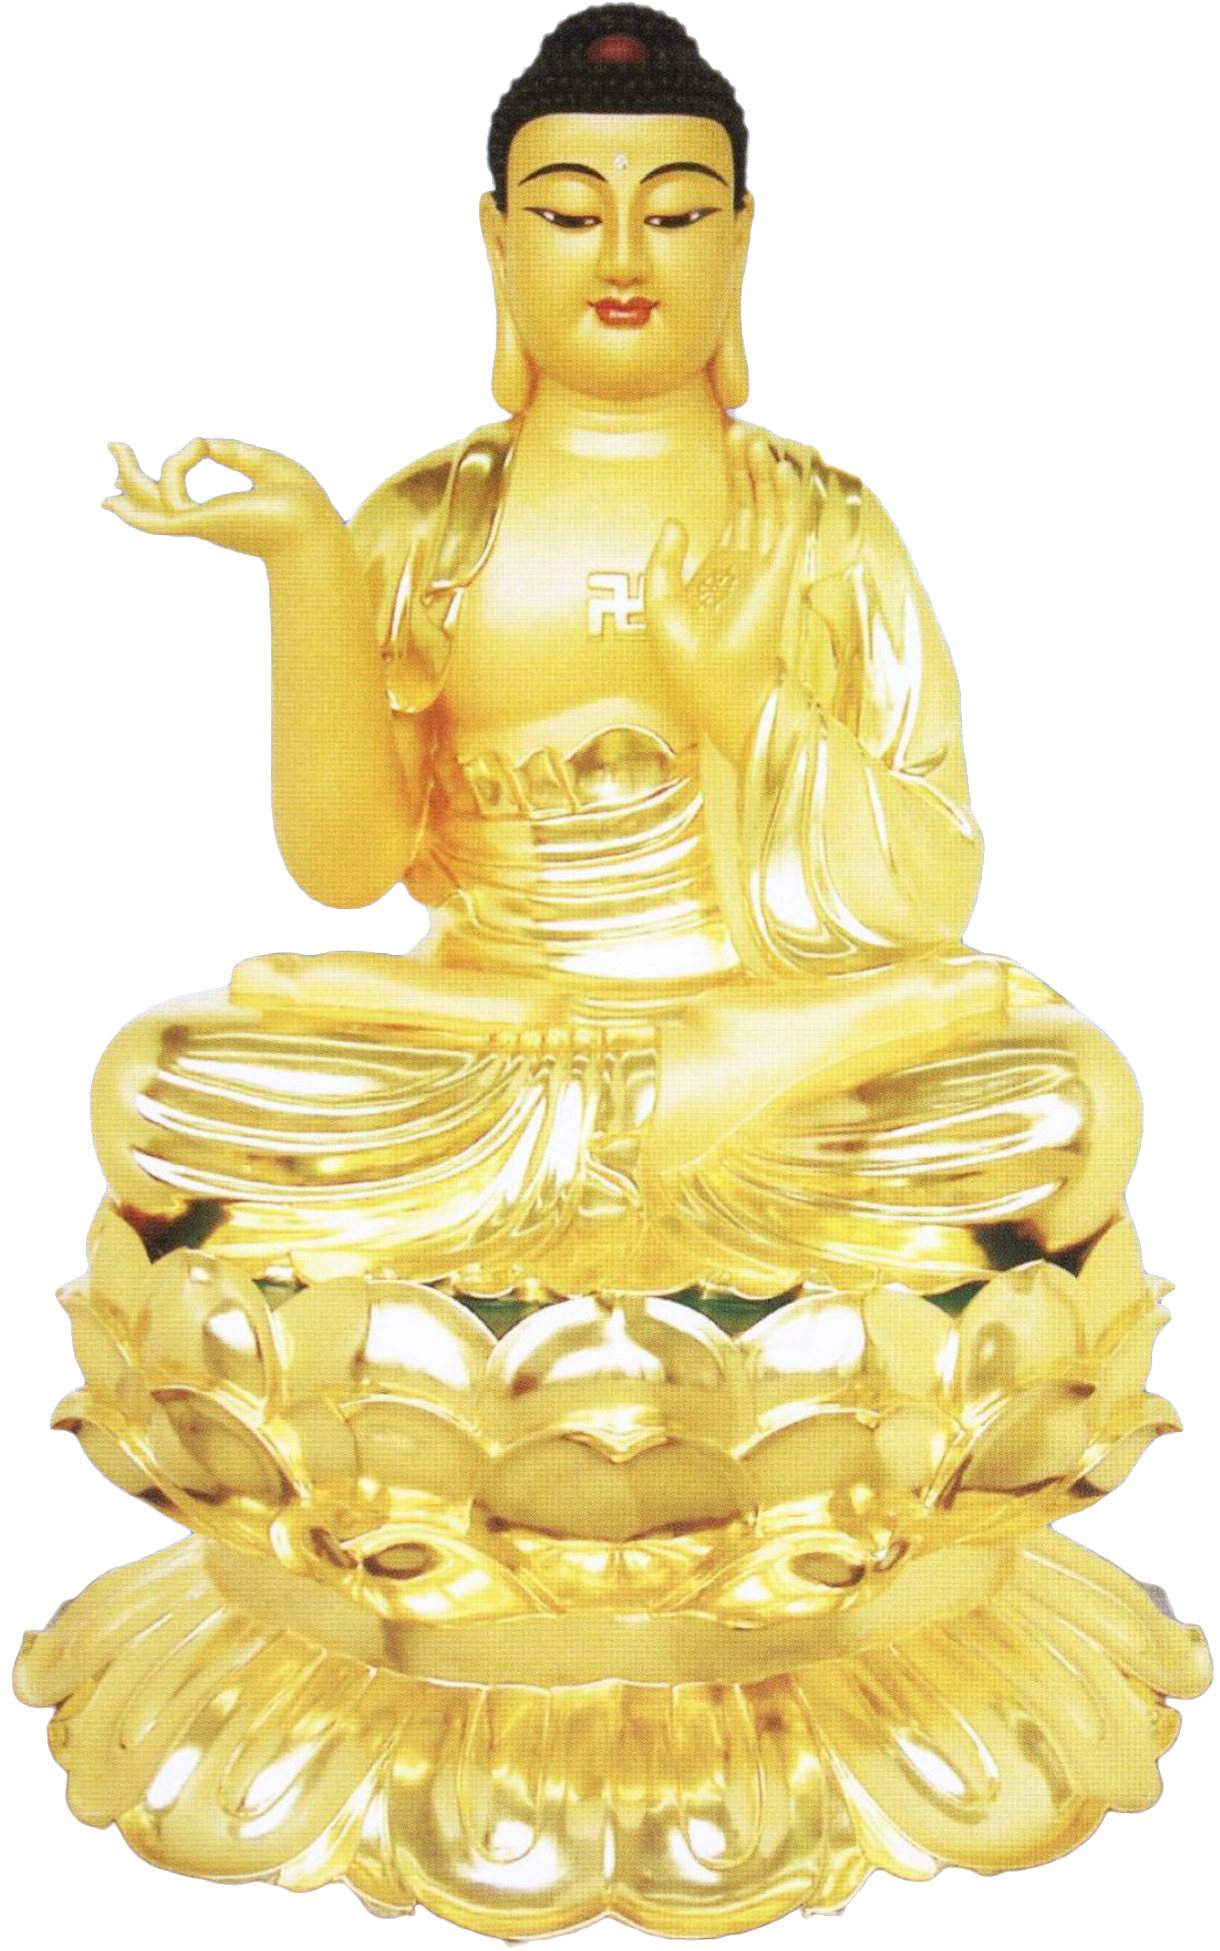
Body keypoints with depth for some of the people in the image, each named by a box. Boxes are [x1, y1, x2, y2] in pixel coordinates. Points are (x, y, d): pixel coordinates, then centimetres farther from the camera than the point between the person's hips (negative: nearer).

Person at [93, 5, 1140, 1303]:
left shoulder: (825, 526, 4)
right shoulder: (416, 526, 5)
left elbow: (928, 900, -4)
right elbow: (341, 866, -8)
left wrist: (739, 697, -16)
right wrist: (305, 558, -16)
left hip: (776, 1014, 0)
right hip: (455, 1087, 1)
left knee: (1075, 1097, -27)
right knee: (148, 1086, -24)